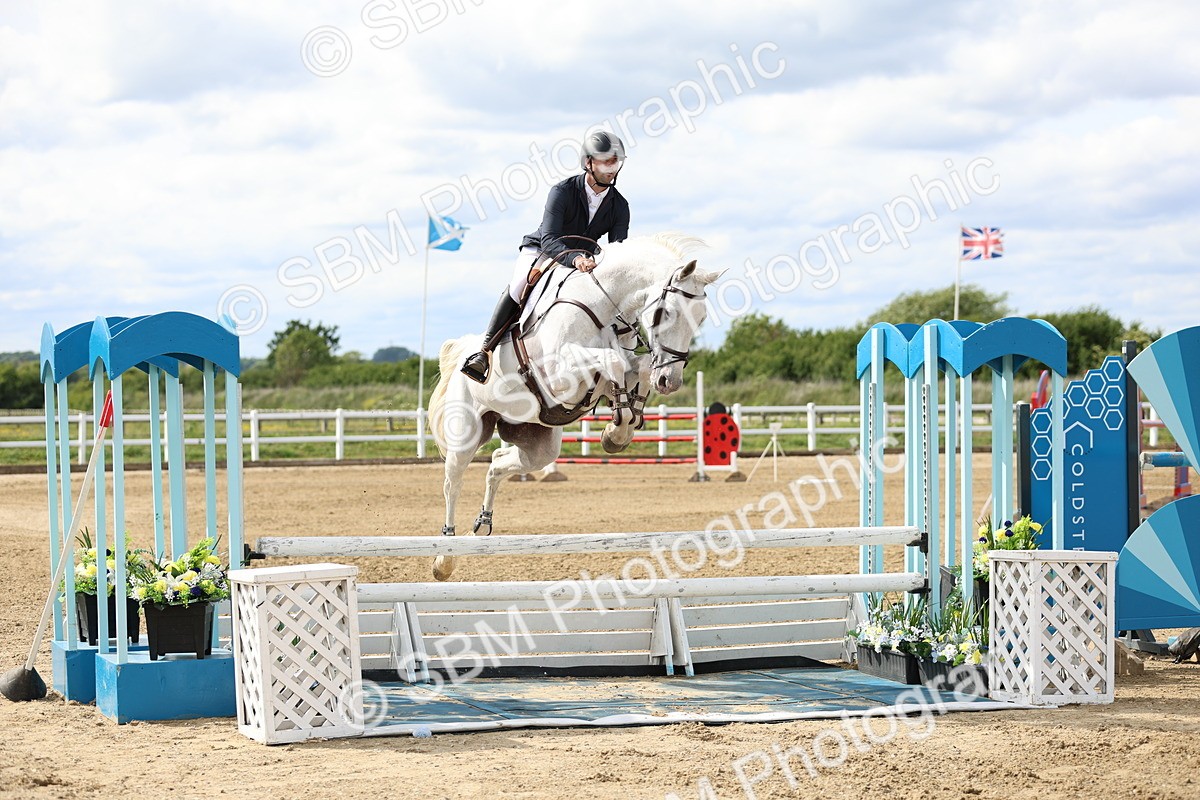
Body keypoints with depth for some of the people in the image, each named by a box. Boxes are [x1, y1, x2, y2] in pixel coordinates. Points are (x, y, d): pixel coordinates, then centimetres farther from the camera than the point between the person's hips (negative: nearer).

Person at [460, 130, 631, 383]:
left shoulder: (620, 206, -8)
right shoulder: (563, 191, -21)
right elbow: (548, 239, -30)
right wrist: (575, 258, -49)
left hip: (581, 260, 5)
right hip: (539, 250, -5)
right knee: (518, 288, -33)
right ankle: (485, 351, -31)